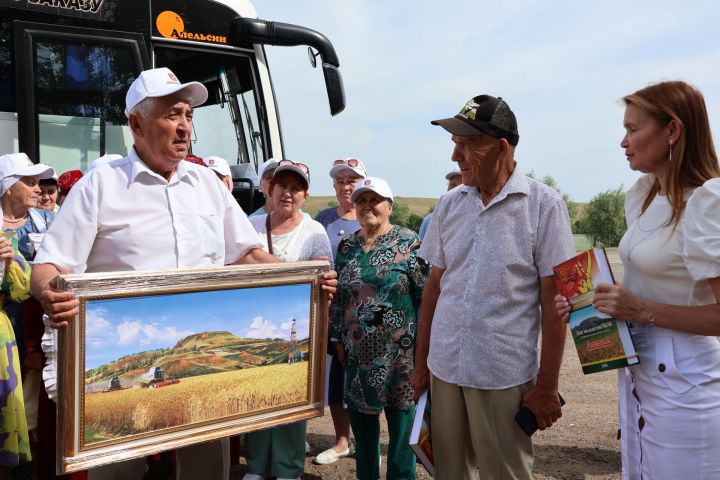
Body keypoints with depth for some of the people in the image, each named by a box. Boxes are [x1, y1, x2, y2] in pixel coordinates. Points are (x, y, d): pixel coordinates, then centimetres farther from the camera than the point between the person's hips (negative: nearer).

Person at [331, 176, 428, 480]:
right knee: (361, 419, 15)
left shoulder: (409, 242, -7)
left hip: (400, 352, -4)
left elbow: (426, 295, -8)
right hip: (358, 352, 4)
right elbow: (339, 296, 13)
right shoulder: (347, 246, 8)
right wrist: (339, 339, 11)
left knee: (401, 420, 6)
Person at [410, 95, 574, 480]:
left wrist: (547, 385, -8)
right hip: (443, 369, 4)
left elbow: (553, 302, -8)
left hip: (505, 376, -4)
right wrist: (420, 362, 10)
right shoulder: (449, 204, 4)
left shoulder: (543, 205, -8)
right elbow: (434, 286, 9)